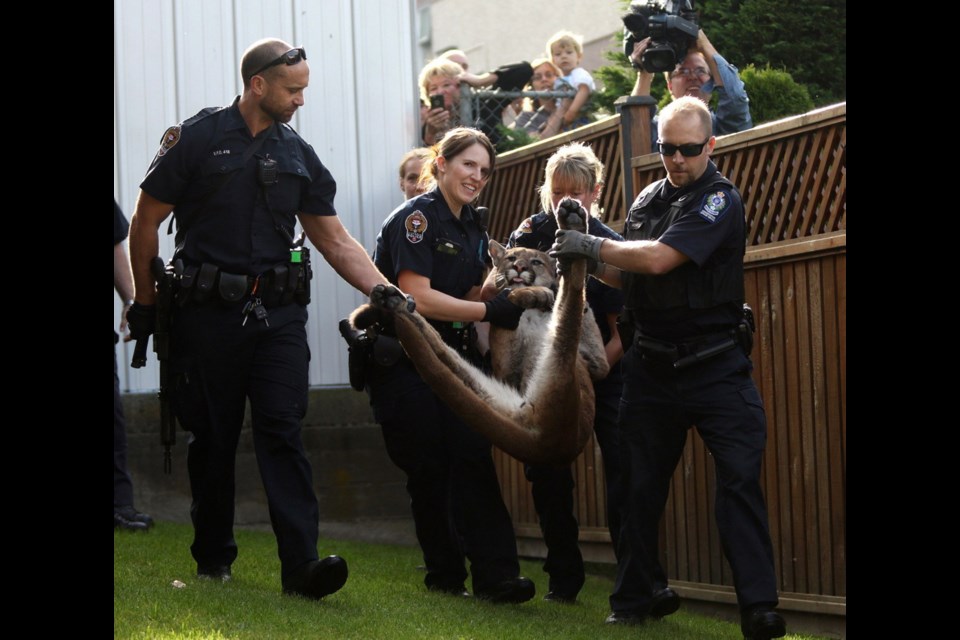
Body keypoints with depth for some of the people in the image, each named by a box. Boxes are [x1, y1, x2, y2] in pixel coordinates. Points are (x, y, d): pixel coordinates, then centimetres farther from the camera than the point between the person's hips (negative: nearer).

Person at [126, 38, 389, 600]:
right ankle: (213, 557, 21)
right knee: (212, 436, 6)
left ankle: (302, 563, -16)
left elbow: (335, 239, 13)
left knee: (284, 430, -8)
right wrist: (146, 301, 5)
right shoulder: (197, 140, -1)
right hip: (208, 314, -2)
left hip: (279, 314, 2)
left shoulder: (297, 154, 12)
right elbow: (146, 222, 4)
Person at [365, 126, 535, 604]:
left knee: (473, 457, -8)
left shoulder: (473, 230, 13)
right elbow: (418, 298, -21)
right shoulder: (416, 218, -11)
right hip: (404, 362, -6)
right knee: (429, 470, -2)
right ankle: (444, 575, 10)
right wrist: (491, 310, -23)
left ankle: (495, 576, -13)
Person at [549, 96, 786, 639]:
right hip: (651, 365, 6)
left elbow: (658, 259, -22)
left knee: (740, 478, -12)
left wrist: (591, 245, -13)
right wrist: (587, 258, -4)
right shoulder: (649, 199, 11)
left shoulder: (720, 200, -11)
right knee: (641, 483, 10)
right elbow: (625, 276, 15)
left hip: (714, 366, -6)